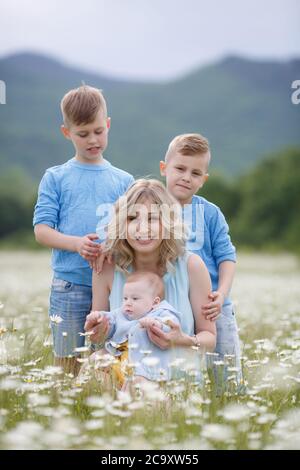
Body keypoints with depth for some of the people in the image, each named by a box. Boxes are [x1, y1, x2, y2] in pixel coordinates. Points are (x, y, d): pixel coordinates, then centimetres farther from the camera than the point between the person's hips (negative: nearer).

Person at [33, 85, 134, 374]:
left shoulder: (124, 181, 11)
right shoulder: (55, 177, 6)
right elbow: (42, 229, -1)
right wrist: (77, 244, -19)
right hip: (69, 285, -1)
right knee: (68, 363, 2)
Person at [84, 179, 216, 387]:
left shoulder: (191, 266, -7)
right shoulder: (107, 268, -4)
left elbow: (209, 337, 0)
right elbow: (98, 336, 6)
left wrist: (185, 341, -22)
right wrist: (97, 336, -18)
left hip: (180, 376, 0)